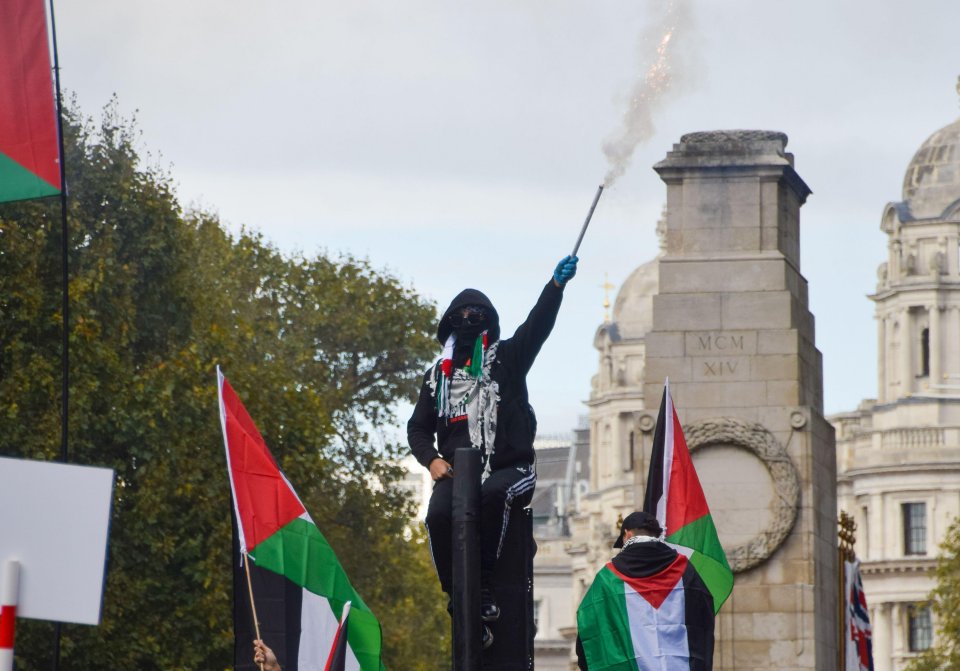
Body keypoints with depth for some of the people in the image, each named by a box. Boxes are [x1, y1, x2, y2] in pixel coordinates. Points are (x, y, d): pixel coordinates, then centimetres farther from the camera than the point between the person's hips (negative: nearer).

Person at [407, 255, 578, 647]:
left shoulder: (507, 358, 11)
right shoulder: (439, 375, 19)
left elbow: (538, 324, -5)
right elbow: (418, 427, 21)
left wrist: (557, 285, -23)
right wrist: (432, 459, 0)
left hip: (510, 467, -2)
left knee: (493, 493, -38)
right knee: (439, 513, -31)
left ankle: (484, 587, -32)